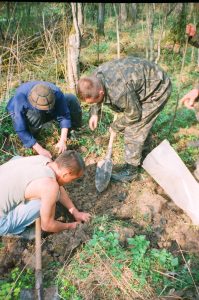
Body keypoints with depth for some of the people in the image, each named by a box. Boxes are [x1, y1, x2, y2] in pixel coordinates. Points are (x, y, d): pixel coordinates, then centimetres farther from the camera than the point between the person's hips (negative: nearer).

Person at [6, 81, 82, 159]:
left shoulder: (56, 93, -34)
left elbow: (64, 115, -27)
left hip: (44, 115, 3)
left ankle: (73, 129, 5)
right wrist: (39, 149, -42)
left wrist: (63, 140, -38)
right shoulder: (20, 97, -39)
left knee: (71, 99, -17)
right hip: (22, 115, -2)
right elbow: (20, 130, -38)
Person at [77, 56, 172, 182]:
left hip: (158, 90, -8)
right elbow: (96, 97, 9)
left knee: (134, 129, -10)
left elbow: (134, 114, -22)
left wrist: (115, 126, -8)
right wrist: (95, 113, -4)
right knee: (142, 125, 20)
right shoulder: (95, 77, -16)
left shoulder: (120, 91, -41)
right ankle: (142, 155, 41)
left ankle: (130, 170, 4)